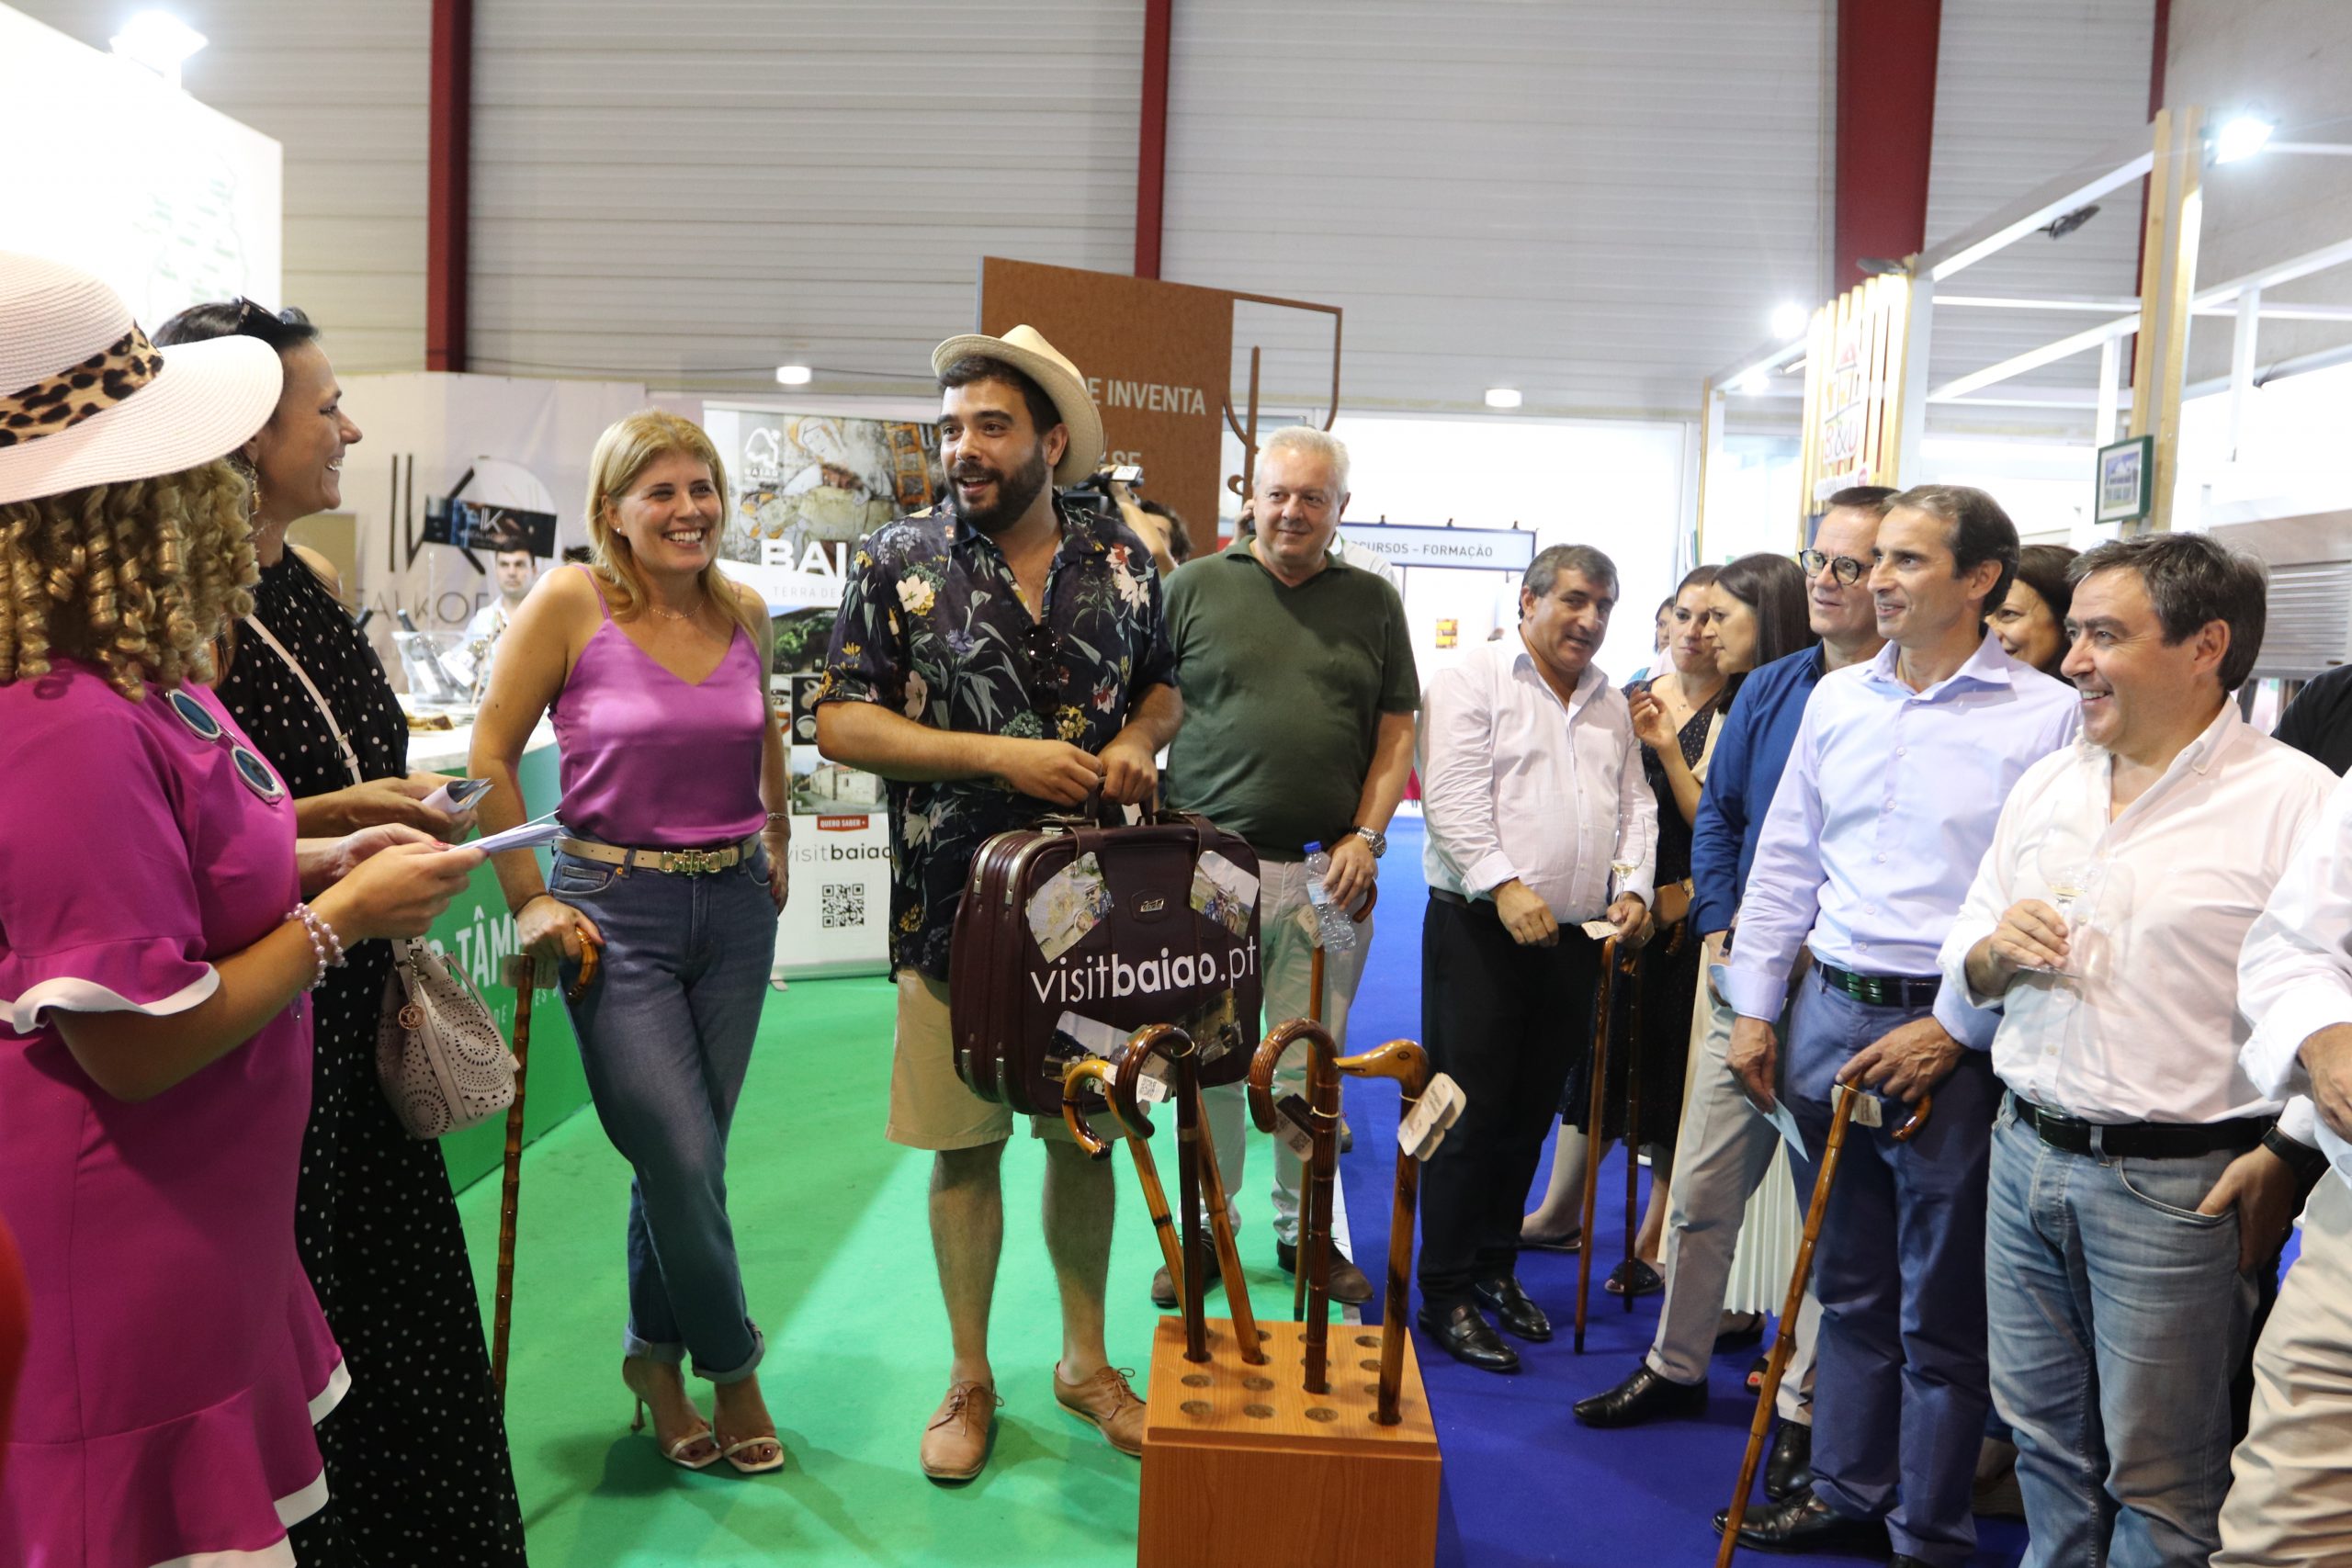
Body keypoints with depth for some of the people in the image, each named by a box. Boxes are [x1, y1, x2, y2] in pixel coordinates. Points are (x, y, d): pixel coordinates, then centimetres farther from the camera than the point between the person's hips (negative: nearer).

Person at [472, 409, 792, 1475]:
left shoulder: (745, 613, 4)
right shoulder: (570, 605, -9)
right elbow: (490, 761, -5)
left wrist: (775, 847, 19)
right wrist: (529, 900, -7)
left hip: (734, 908, 4)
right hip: (616, 908, -4)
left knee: (687, 1157, 12)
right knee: (682, 1160, -5)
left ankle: (655, 1359, 34)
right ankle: (731, 1370, 20)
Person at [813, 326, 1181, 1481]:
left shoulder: (1123, 561, 3)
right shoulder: (901, 562, -4)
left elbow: (1164, 686, 17)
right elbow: (840, 724, -8)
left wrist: (1139, 744, -7)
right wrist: (1000, 754, -18)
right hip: (955, 902, -2)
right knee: (964, 1146, 9)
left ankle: (1085, 1362, 33)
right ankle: (970, 1378, 28)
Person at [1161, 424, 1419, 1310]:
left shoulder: (1373, 602, 10)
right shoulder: (1194, 589, 5)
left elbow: (1396, 733, 10)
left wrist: (1366, 836, -1)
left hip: (1328, 872, 1)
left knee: (1310, 1068, 9)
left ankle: (1303, 1230, 25)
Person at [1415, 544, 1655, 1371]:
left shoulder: (1610, 702, 18)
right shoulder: (1472, 678, -3)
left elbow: (1635, 803, 18)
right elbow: (1452, 795, -13)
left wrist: (1633, 885, 1)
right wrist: (1505, 885, -22)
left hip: (1574, 939, 6)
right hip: (1481, 930, -6)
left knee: (1530, 1116, 14)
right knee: (1471, 1116, -3)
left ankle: (1496, 1267, 30)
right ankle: (1446, 1296, 8)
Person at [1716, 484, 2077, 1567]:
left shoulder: (2046, 716, -8)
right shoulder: (1836, 700, 8)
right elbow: (1784, 861, 11)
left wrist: (1954, 1030, -13)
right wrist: (1754, 1009, 9)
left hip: (1951, 1038, -5)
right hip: (1829, 1011, 5)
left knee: (1942, 1312, 7)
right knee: (1850, 1283, 17)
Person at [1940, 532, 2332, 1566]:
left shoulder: (2295, 800, -10)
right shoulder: (2046, 784, 10)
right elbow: (1965, 961, 16)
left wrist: (2282, 1155, -19)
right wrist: (1994, 953, -5)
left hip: (2178, 1185, -6)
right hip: (2026, 1156, 6)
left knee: (2159, 1482, 9)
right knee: (2044, 1441, 19)